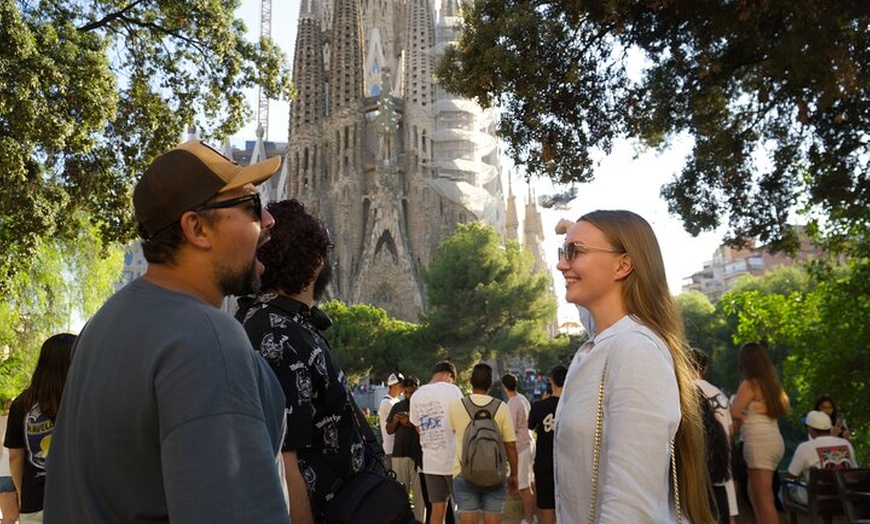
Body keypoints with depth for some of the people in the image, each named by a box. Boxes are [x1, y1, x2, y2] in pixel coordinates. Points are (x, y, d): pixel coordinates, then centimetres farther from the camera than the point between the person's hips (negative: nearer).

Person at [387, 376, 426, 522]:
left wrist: (411, 424, -18)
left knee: (420, 491, -1)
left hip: (419, 455, -3)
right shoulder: (398, 406, 13)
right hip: (399, 454, 3)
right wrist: (395, 421, -3)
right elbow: (389, 430, 17)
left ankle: (420, 520, 5)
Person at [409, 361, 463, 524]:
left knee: (437, 509, 10)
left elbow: (419, 429, 14)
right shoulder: (451, 390, -8)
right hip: (453, 459, -5)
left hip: (430, 462, 5)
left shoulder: (416, 396, 8)